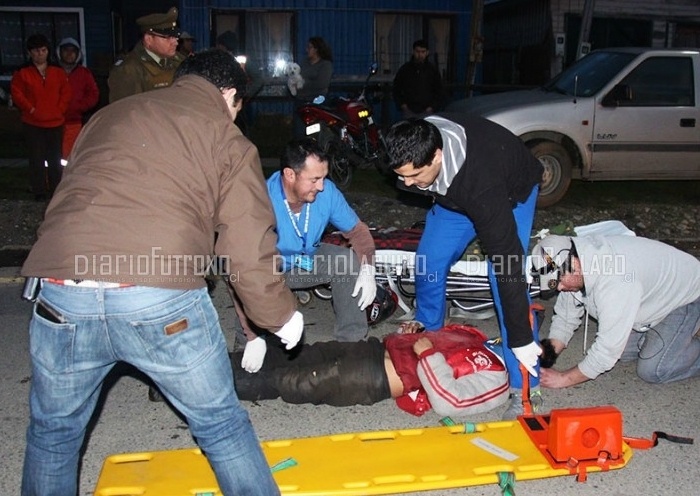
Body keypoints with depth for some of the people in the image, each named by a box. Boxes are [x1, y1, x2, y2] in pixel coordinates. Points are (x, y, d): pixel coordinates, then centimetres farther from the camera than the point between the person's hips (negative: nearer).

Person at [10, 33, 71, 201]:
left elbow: (66, 93, 8)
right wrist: (31, 110, -10)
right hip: (33, 124, -2)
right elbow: (17, 93, -4)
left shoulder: (58, 72, 7)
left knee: (55, 159, 9)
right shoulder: (22, 73, -1)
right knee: (37, 159, -1)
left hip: (55, 123, 2)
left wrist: (60, 110, -3)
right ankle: (40, 192, 5)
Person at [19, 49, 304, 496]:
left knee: (53, 431, 26)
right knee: (222, 425, 17)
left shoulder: (107, 116, 24)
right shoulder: (227, 136, 11)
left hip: (61, 295, 4)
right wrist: (282, 316, 16)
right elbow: (248, 246, 3)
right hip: (165, 300, -3)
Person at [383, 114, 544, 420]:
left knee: (505, 278, -19)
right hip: (454, 191, 6)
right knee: (429, 260, 2)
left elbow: (507, 259, -41)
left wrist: (521, 338, -37)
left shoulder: (481, 182, -46)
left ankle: (525, 388, -11)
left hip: (510, 191, -6)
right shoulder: (416, 147, -29)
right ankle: (427, 328, 31)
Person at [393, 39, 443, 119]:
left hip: (426, 111, 0)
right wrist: (402, 105, 1)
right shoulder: (404, 69, 8)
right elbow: (396, 89, 13)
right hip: (408, 111, 0)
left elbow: (438, 91, 14)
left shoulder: (433, 70, 9)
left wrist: (432, 107, 2)